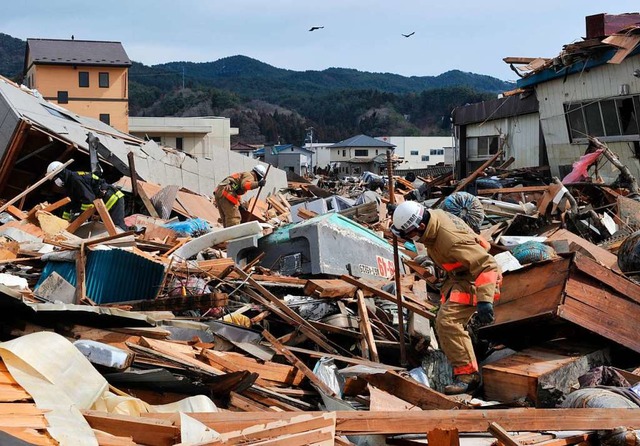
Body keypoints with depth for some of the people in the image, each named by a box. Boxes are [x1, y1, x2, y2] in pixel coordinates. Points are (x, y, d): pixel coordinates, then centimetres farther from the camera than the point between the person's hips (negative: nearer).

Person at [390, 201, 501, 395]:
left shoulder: (450, 239, -36)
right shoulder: (433, 216, -10)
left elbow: (487, 265, -36)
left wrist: (484, 300, -40)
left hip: (472, 280, -11)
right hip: (457, 276, 11)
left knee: (447, 321, -25)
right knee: (444, 322, 22)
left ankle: (466, 373, -16)